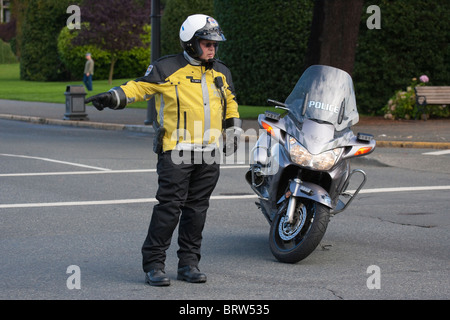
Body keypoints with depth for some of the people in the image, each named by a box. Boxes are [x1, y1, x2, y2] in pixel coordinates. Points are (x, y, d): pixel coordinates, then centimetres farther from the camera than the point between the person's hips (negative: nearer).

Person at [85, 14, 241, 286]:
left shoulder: (221, 72, 15)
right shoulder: (167, 69, -3)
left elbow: (230, 102, 29)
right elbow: (139, 87, -4)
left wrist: (234, 131, 22)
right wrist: (111, 97, -19)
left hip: (209, 153, 6)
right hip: (176, 151, -6)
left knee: (197, 208, 8)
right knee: (169, 206, -10)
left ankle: (189, 263, 15)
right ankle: (154, 264, -5)